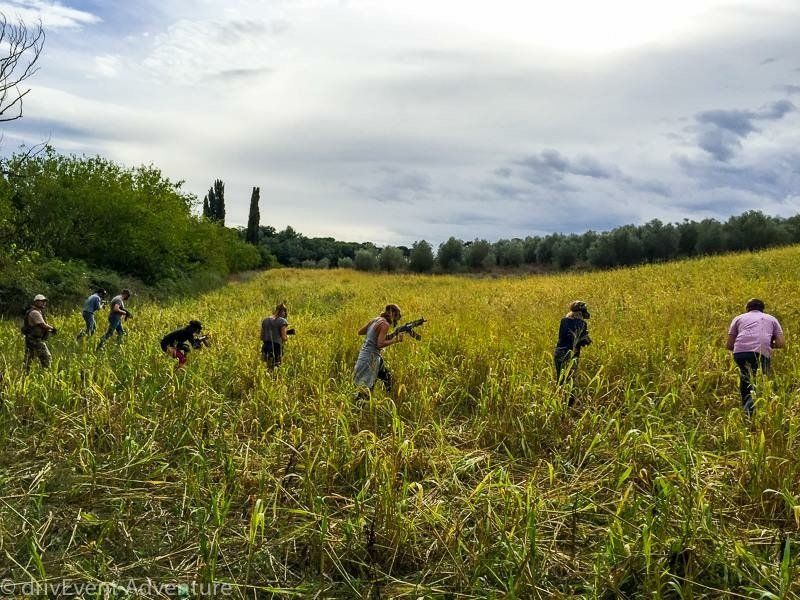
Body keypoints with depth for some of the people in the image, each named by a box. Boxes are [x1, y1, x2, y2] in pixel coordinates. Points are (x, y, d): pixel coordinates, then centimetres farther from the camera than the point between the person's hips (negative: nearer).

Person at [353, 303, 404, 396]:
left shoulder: (375, 320, 10)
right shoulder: (385, 324, -15)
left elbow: (360, 332, 17)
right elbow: (380, 344, -22)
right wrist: (394, 340, -11)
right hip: (370, 358, -10)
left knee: (387, 378, 21)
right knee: (367, 388, -6)